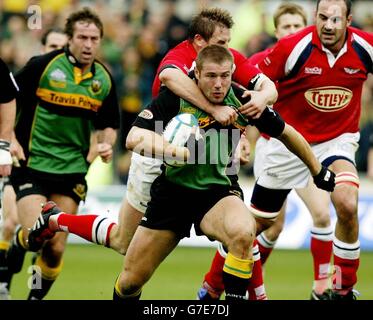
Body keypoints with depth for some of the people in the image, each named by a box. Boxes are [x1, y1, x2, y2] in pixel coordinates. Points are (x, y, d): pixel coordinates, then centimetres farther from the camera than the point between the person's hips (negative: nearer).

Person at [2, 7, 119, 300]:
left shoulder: (104, 79, 5)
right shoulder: (43, 66, -8)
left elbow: (108, 124, 17)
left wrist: (106, 145, -3)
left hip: (73, 170, 4)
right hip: (31, 164, -3)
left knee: (56, 249, 0)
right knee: (36, 236, -18)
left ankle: (36, 298, 22)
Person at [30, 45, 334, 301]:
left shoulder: (243, 100, -12)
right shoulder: (175, 96, -16)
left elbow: (286, 133, 5)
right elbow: (134, 138, -25)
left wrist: (318, 171, 14)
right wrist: (184, 151, -37)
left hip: (217, 191, 0)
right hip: (172, 189, 0)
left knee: (243, 232, -37)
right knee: (130, 281, 5)